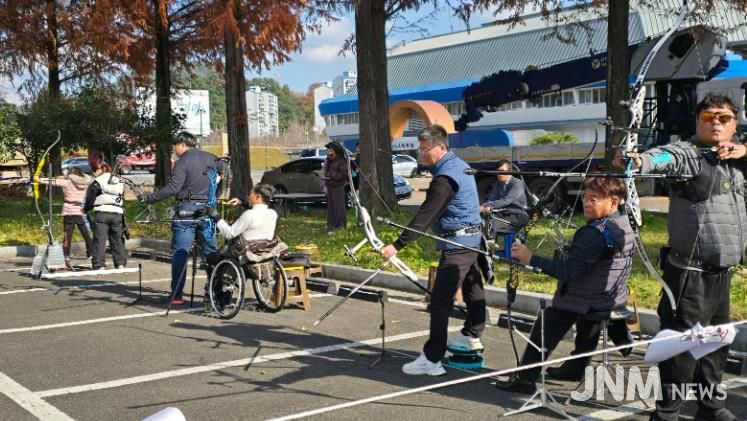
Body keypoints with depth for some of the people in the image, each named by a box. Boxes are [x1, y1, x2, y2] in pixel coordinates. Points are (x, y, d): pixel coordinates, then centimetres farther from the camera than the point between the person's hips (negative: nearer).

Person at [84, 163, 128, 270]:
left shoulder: (97, 183, 0)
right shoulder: (119, 183, 17)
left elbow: (90, 201, -1)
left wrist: (85, 209, 15)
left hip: (101, 214, -5)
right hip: (117, 214, 5)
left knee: (99, 240, -2)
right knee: (117, 239, 13)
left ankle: (99, 266, -7)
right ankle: (120, 263, 12)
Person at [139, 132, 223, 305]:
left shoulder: (182, 162, -9)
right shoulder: (211, 158, 10)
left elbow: (173, 187, -19)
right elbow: (222, 169, 28)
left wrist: (147, 198, -16)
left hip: (186, 212, -5)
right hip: (207, 211, 5)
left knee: (180, 253, -2)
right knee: (210, 252, 11)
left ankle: (176, 294, -4)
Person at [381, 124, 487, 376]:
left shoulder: (444, 178, -21)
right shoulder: (460, 165, 9)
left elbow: (425, 216, -28)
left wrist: (398, 245, -30)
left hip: (456, 243, -11)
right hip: (473, 236, 11)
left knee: (440, 300, -11)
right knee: (472, 287, 23)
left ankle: (432, 359, -12)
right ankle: (472, 336, 40)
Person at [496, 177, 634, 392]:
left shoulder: (595, 233, -27)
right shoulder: (626, 225, 2)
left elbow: (570, 269, -32)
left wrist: (531, 259, -31)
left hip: (582, 301, -8)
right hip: (616, 297, 8)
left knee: (543, 328, 5)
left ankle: (525, 379, 10)